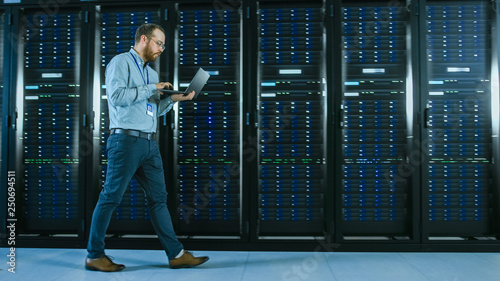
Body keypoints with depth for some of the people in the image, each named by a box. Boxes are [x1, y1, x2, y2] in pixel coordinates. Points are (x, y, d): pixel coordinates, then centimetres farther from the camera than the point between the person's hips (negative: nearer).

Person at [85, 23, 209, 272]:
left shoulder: (151, 72, 22)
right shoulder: (121, 62, -1)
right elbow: (117, 95, -17)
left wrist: (174, 98, 7)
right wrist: (152, 88, -12)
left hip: (149, 143, 8)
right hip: (126, 140, -8)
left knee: (159, 198, 6)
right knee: (110, 198, -1)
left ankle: (176, 254, 9)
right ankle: (94, 256, 12)